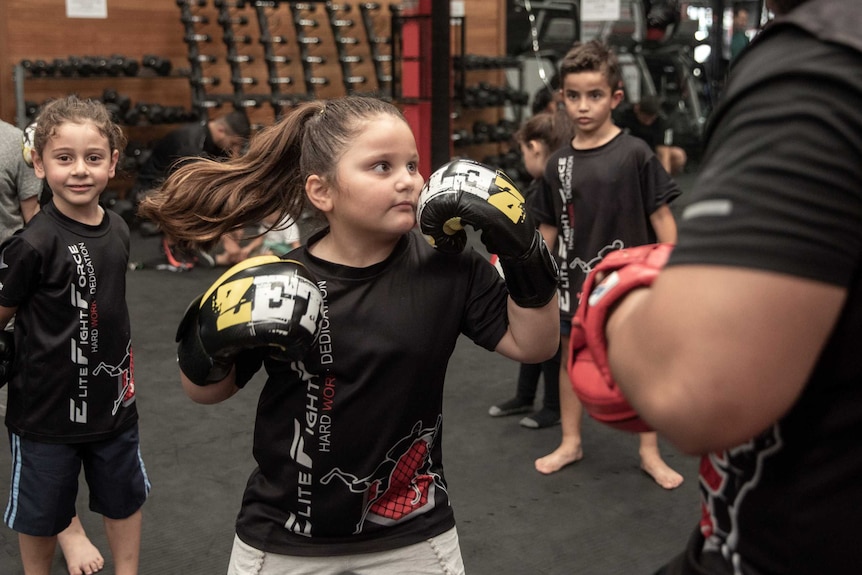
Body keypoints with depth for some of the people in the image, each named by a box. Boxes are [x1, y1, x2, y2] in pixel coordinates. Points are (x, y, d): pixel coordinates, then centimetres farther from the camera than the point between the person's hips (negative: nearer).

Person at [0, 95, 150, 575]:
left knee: (125, 498, 22)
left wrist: (122, 372, 8)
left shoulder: (118, 230, -4)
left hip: (113, 398, 5)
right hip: (47, 406, -5)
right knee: (42, 514, 16)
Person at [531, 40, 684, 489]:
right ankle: (570, 442, 32)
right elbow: (550, 228, 8)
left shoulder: (634, 154, -10)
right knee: (571, 358, 14)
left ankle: (650, 452, 24)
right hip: (575, 280, 3)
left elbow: (661, 216, -6)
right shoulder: (559, 163, 0)